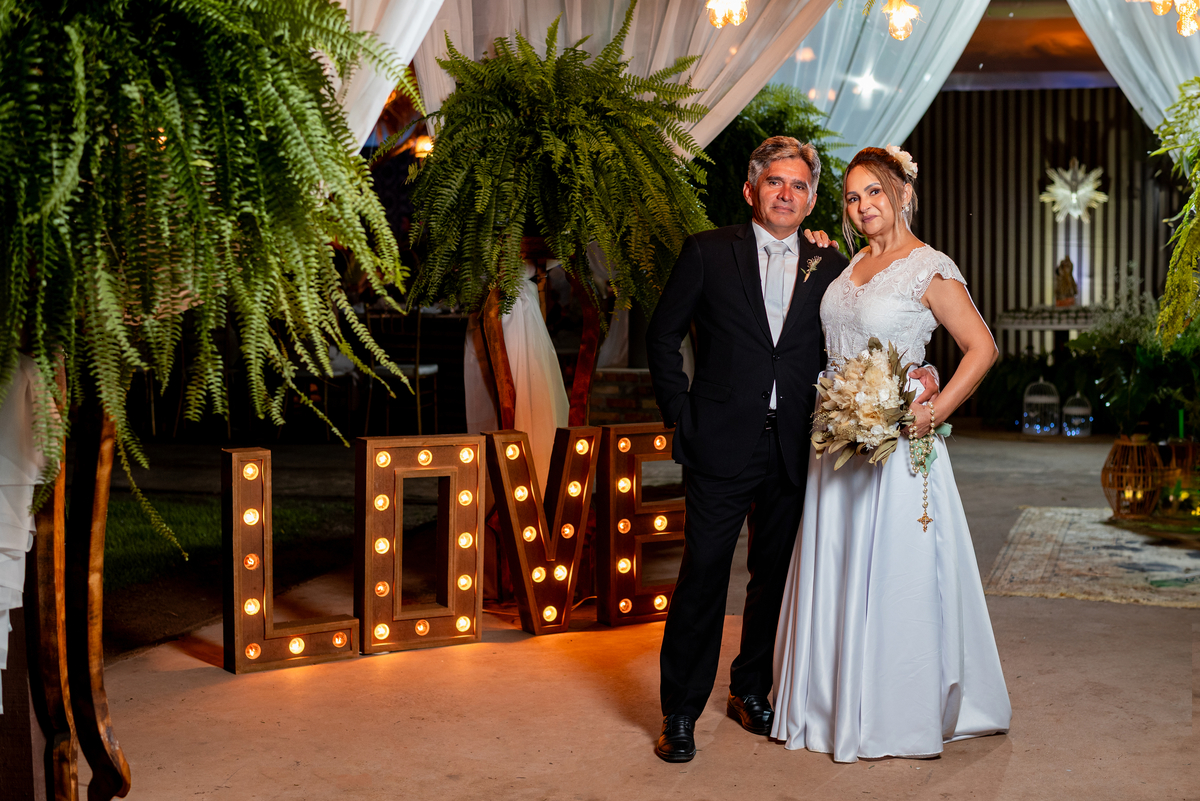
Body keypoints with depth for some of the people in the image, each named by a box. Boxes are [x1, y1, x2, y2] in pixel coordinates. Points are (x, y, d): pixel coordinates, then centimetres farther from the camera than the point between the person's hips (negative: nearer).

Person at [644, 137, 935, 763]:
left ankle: (751, 692, 31)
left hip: (792, 447, 3)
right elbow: (662, 337, 3)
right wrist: (680, 418, -2)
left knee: (774, 576, 13)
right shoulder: (708, 253, 1)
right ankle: (680, 713, 9)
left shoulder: (829, 266, 7)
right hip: (722, 446, -3)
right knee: (703, 575, -2)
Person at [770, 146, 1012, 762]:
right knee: (835, 572, 12)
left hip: (896, 442, -7)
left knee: (894, 575, 1)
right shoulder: (852, 265, 12)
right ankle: (839, 704, 25)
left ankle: (902, 714, 16)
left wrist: (934, 412, -17)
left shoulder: (930, 270, -8)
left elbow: (982, 347, -9)